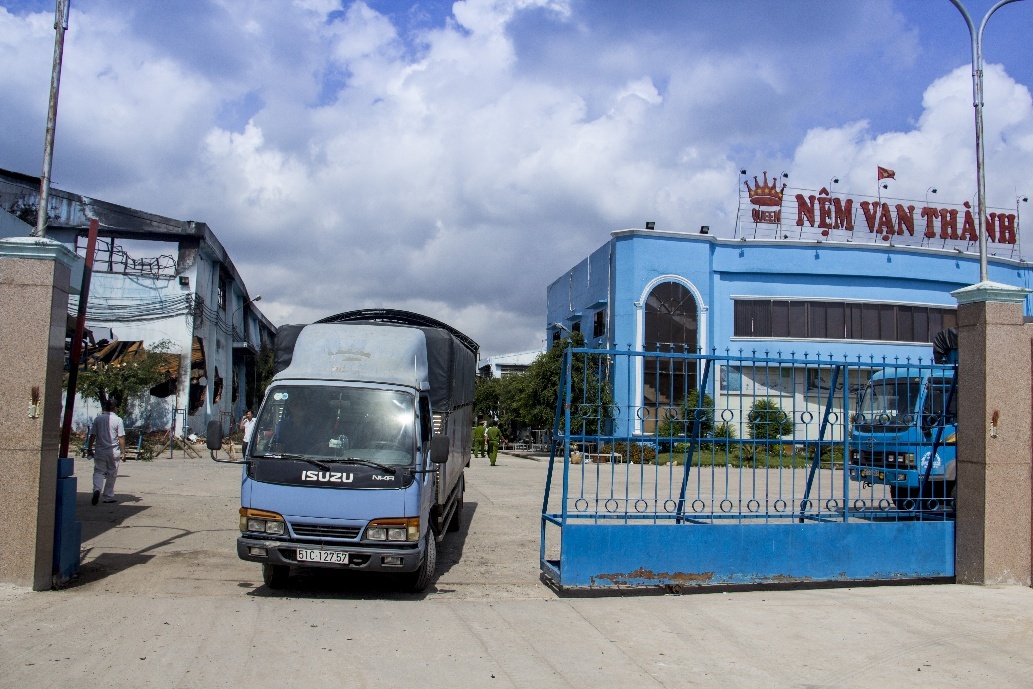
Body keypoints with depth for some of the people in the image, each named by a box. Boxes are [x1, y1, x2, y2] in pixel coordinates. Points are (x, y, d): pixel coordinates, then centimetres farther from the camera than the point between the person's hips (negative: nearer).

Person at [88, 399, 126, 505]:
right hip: (113, 452, -1)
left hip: (99, 451, 1)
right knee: (111, 474, 9)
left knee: (98, 471, 4)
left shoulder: (98, 419, 3)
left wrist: (90, 449, 13)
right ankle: (108, 497, 14)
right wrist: (123, 451, -1)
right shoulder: (118, 420, -4)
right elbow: (121, 437, -7)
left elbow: (92, 435, 4)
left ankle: (97, 489, -23)